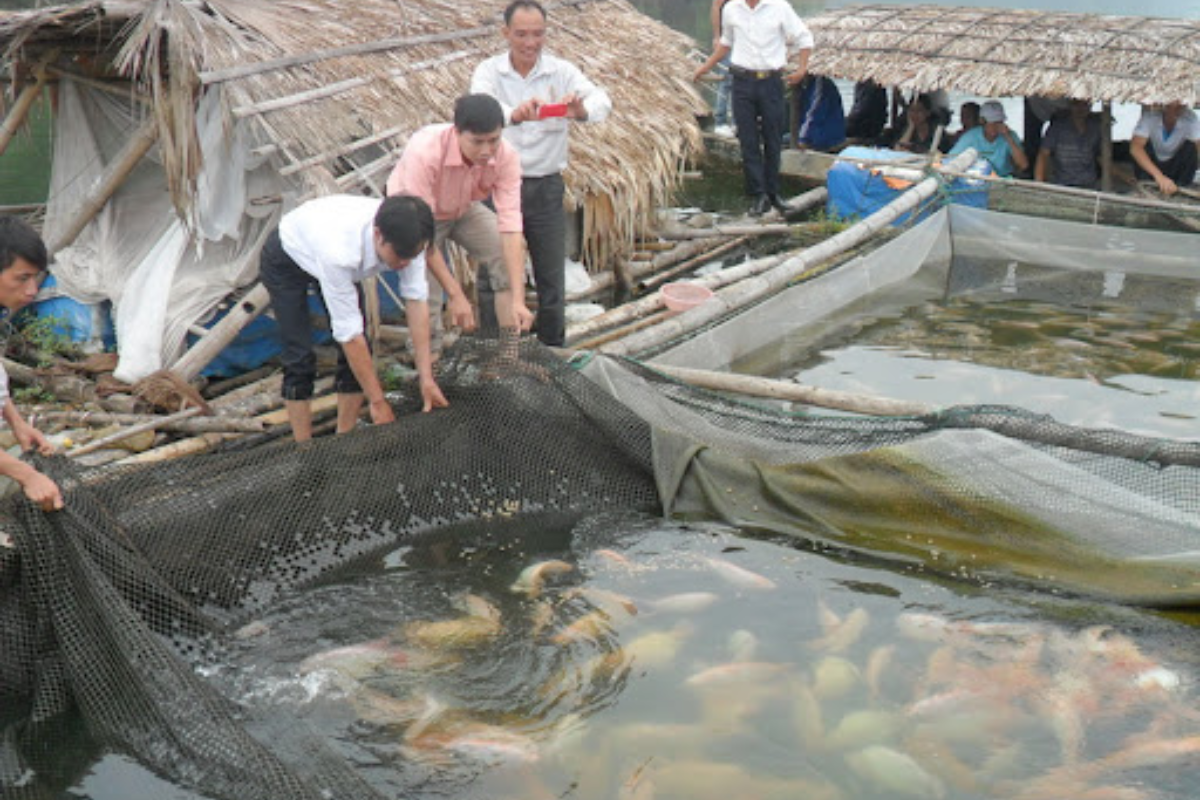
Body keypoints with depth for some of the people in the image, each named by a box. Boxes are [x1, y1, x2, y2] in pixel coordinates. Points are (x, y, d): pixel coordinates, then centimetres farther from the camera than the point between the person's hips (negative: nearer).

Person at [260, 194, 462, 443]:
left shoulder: (406, 237, -32)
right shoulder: (339, 252, -47)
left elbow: (416, 301, -24)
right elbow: (349, 333, -40)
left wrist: (427, 379, -27)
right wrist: (378, 401, -34)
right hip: (285, 260, -5)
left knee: (358, 355, -6)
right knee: (300, 358, -12)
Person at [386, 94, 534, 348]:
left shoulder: (506, 156, -28)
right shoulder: (424, 153, -40)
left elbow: (510, 224, -31)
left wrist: (518, 300, -38)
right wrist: (456, 296, -37)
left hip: (465, 209, 3)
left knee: (510, 256, -18)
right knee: (426, 293, -18)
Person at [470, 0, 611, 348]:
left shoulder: (562, 72, -2)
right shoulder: (489, 72, -4)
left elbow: (602, 100, -19)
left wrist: (582, 110, -44)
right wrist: (514, 113, -49)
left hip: (546, 186, 1)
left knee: (552, 279, 8)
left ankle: (554, 352, 23)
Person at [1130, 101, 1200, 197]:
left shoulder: (1190, 118, -21)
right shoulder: (1150, 115, -27)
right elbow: (1135, 148, -40)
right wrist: (1159, 176, -51)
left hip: (1176, 167, 1)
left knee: (1190, 146, -25)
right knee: (1145, 142, -28)